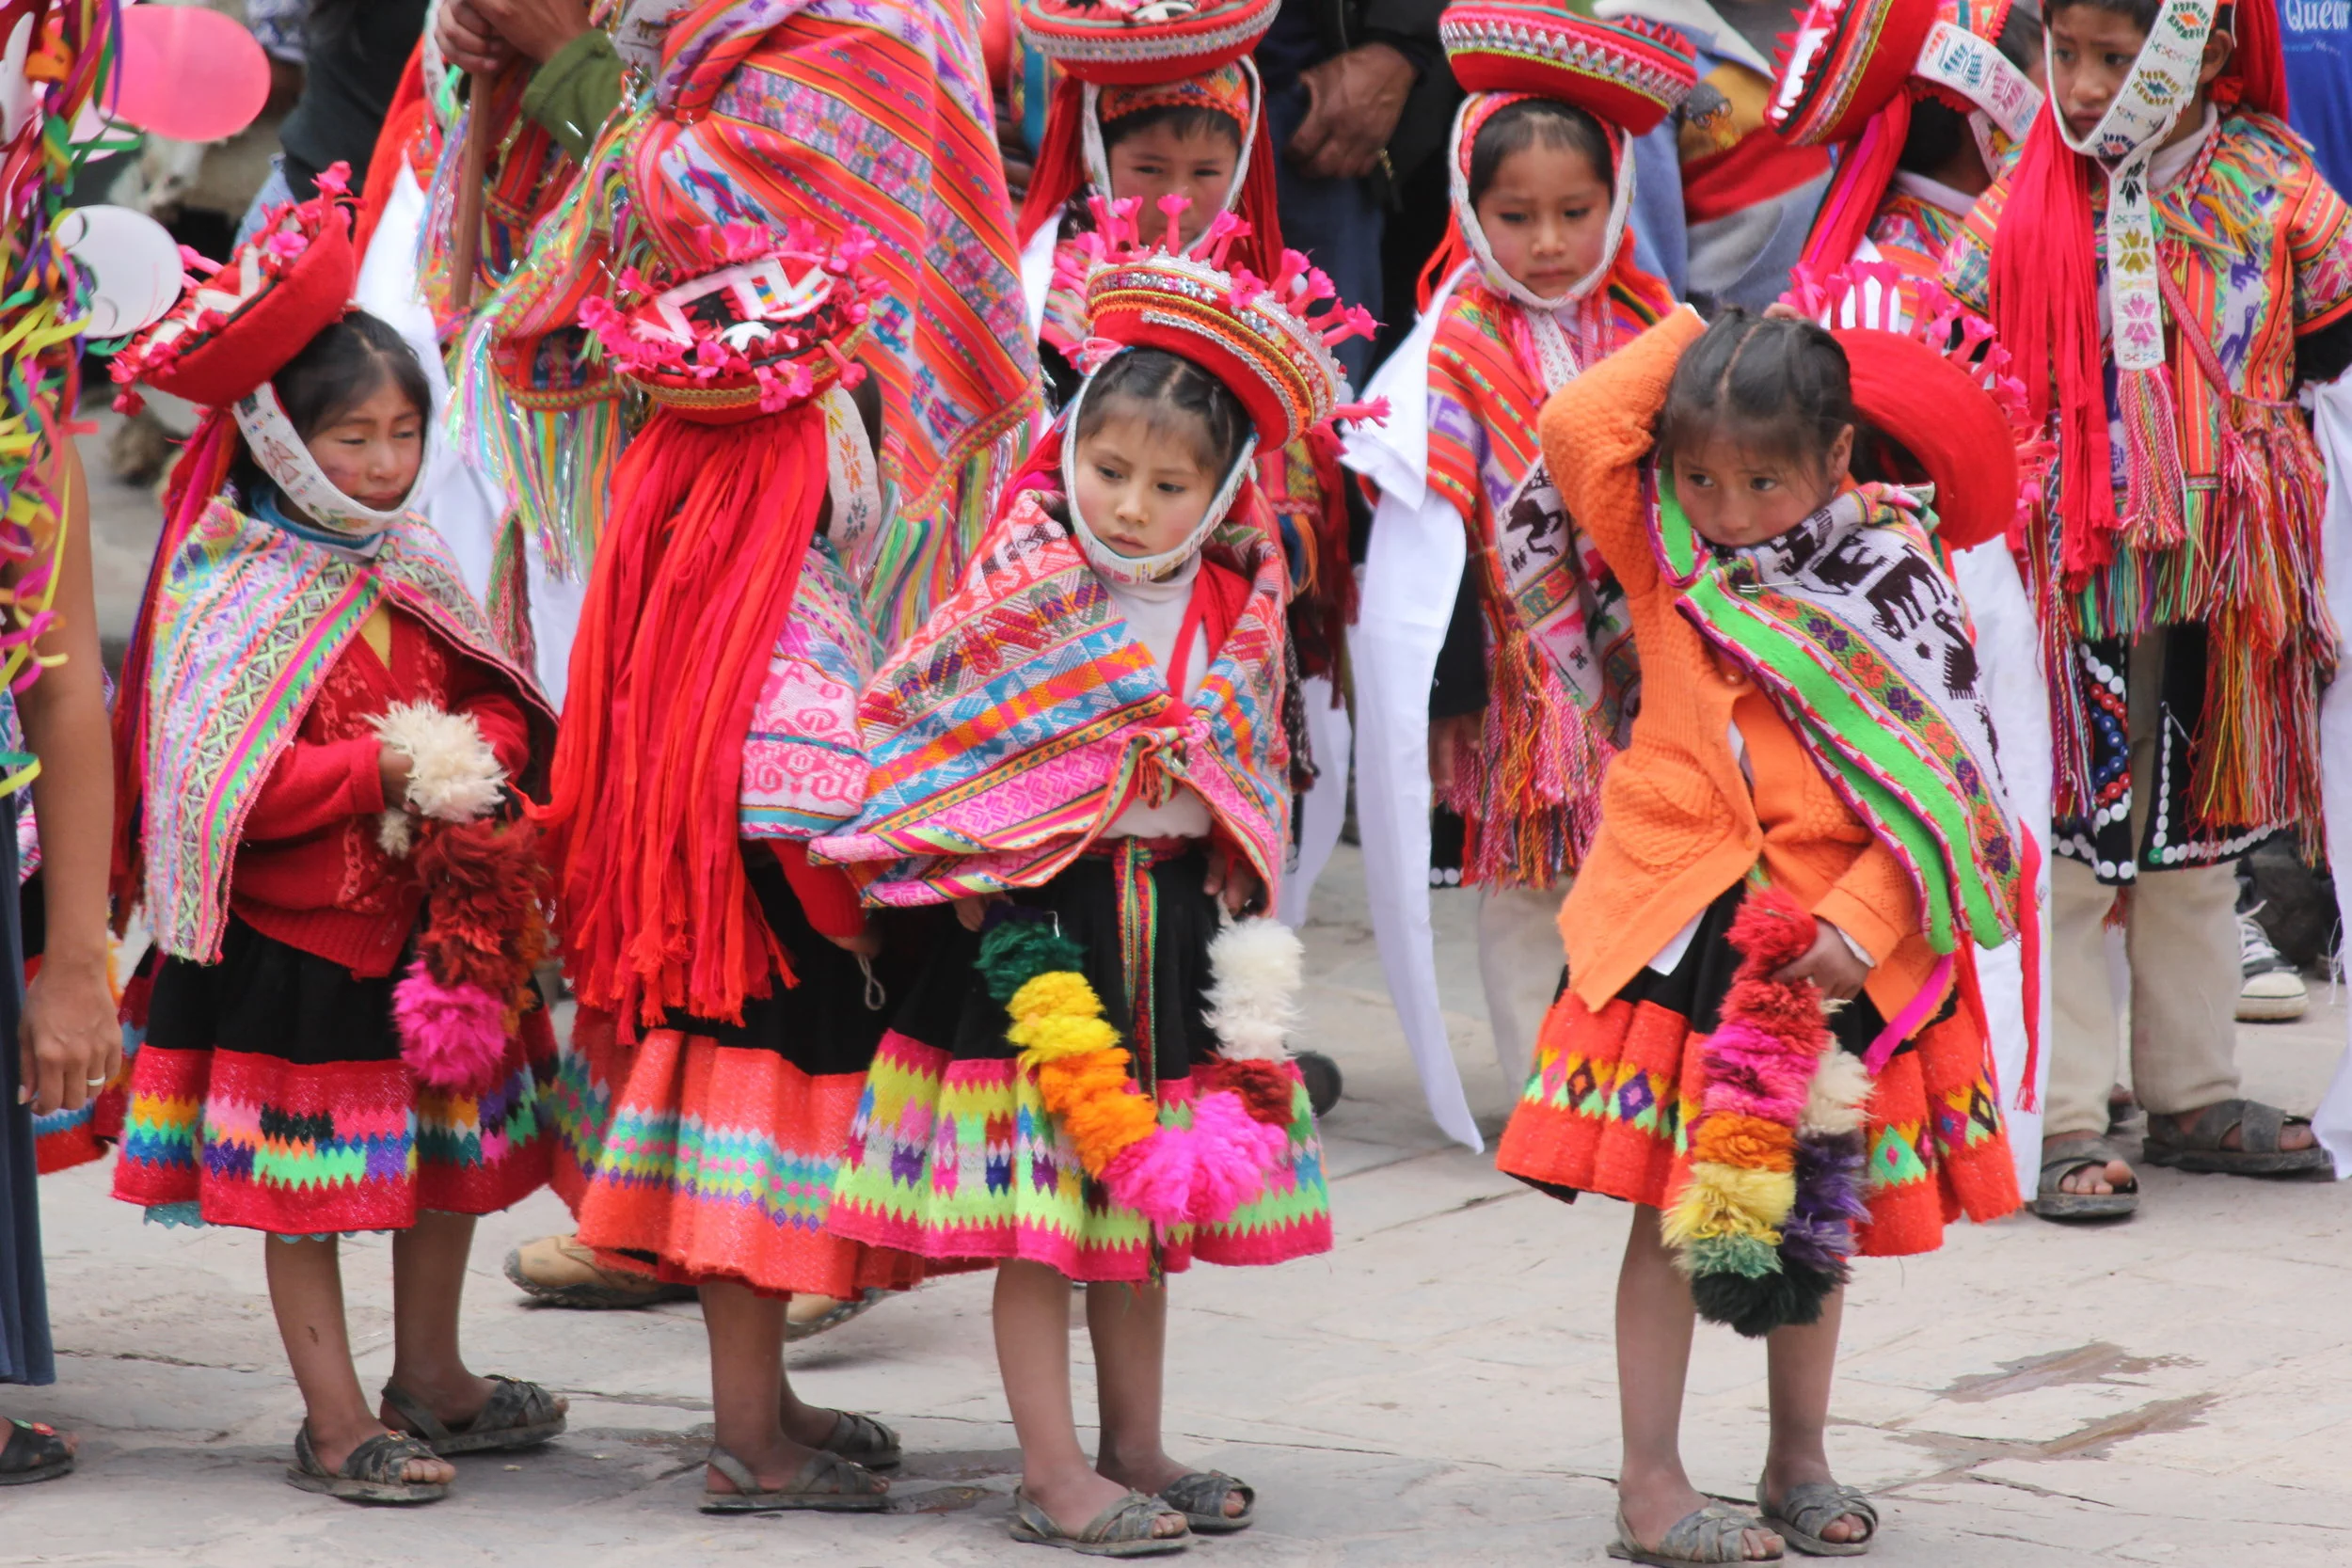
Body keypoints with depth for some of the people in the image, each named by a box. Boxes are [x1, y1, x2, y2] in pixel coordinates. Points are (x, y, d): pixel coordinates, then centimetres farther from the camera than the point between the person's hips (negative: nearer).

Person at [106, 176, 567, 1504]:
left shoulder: (414, 566, 7)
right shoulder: (233, 596, -15)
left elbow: (501, 703, 13)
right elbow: (227, 786, -23)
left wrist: (470, 760, -11)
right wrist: (391, 767, -21)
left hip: (437, 930, 7)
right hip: (297, 941, -7)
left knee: (452, 1145, 16)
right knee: (307, 1186, 2)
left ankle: (431, 1378, 32)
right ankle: (335, 1421, 11)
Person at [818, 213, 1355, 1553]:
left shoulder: (1238, 615, 4)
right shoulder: (1019, 597, -10)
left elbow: (1254, 780, 14)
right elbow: (903, 719, -5)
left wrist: (1240, 917, 9)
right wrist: (950, 857, -8)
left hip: (1173, 923, 5)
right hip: (1035, 925, -5)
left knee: (1152, 1197, 14)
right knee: (1039, 1207, -3)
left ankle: (1136, 1447, 25)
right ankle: (1055, 1476, 1)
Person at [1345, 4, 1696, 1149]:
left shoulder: (1657, 336, 5)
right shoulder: (1455, 356, -6)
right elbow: (1426, 541, -8)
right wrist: (1443, 690, -11)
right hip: (1522, 677, -3)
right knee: (1525, 891, 2)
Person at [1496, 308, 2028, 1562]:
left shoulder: (1895, 582, -3)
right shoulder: (1663, 558, 2)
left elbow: (1939, 780, -7)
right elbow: (1576, 426, -12)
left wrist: (1861, 919, -18)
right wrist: (1691, 336, -2)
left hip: (1846, 943, 0)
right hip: (1684, 932, 0)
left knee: (1818, 1213, 12)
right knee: (1675, 1205, -1)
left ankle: (1800, 1462, 26)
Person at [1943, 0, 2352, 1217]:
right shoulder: (2025, 208, -5)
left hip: (2217, 583, 2)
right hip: (2066, 577, -2)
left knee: (2200, 843, 15)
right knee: (2063, 851, -1)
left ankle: (2192, 1094, 26)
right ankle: (2060, 1118, 3)